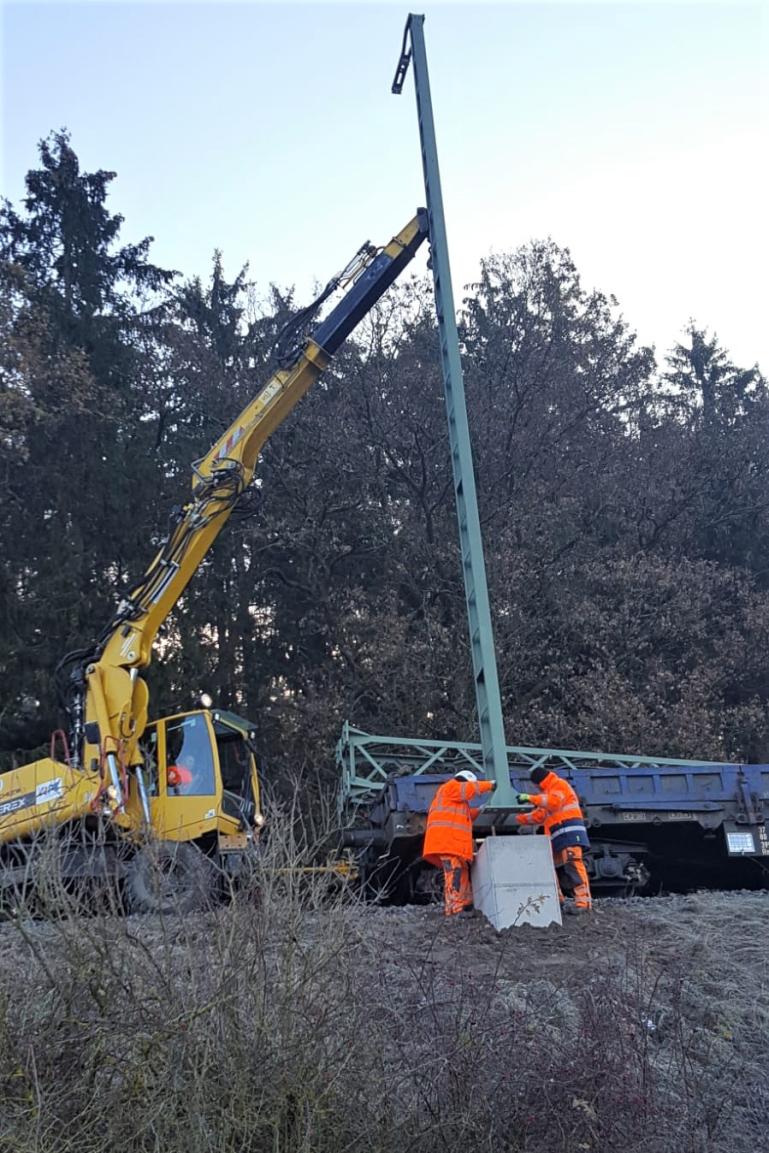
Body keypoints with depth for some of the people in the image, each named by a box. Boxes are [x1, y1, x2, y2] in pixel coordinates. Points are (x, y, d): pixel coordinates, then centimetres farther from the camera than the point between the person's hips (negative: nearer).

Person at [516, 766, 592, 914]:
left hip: (569, 831, -10)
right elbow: (539, 816, 28)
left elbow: (554, 801, -19)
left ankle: (583, 902, -27)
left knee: (573, 863, -20)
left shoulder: (559, 784, 2)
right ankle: (557, 901, 12)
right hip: (557, 835, 10)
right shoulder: (549, 791, 29)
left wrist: (530, 798, -18)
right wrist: (519, 818, 26)